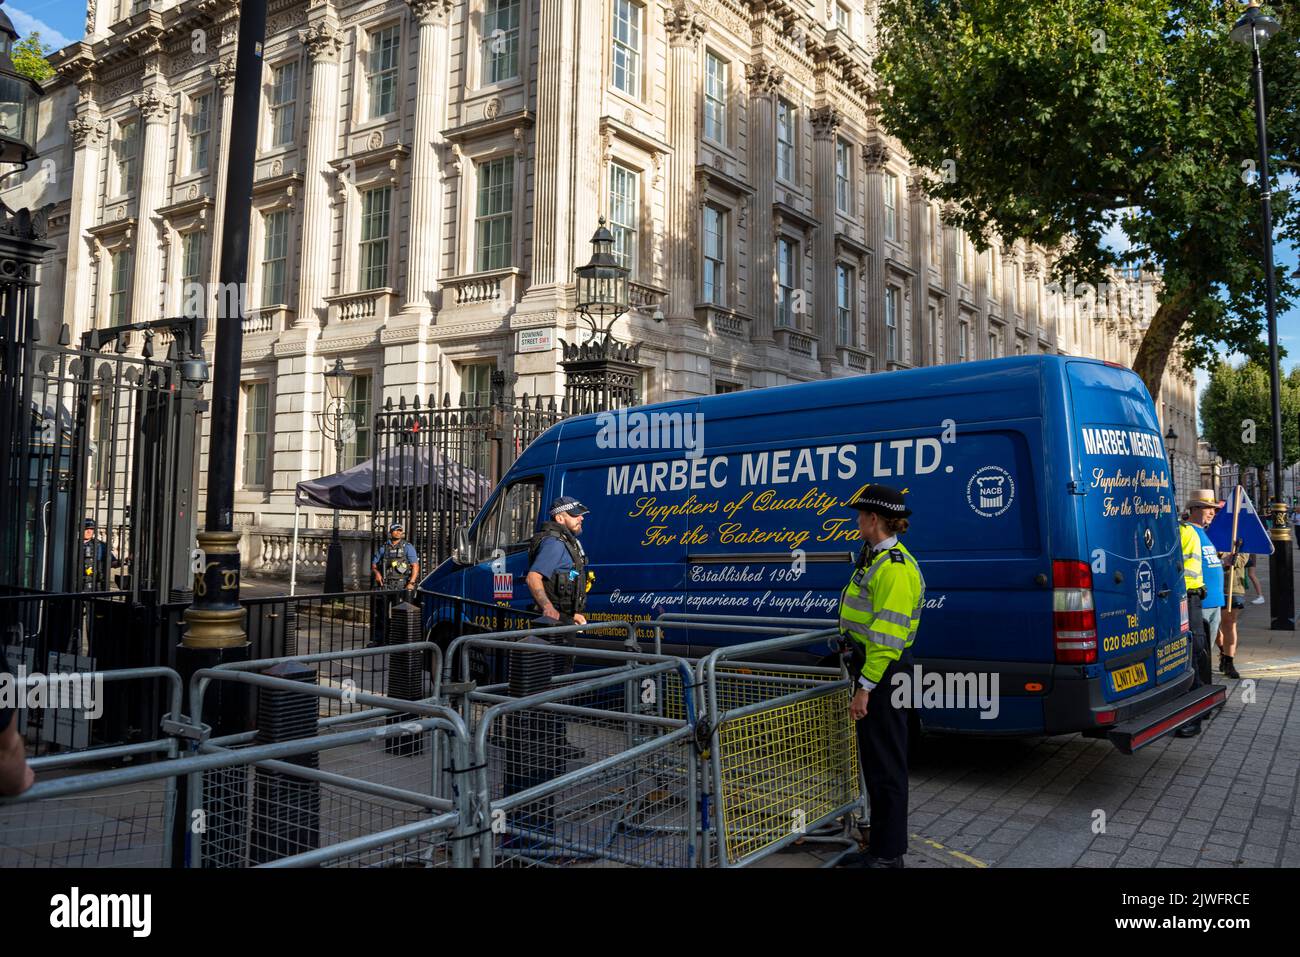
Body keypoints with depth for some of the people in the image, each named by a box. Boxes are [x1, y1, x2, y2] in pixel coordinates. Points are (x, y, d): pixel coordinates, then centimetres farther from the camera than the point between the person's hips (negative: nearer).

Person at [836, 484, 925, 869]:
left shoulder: (895, 568, -20)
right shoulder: (875, 558, 12)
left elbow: (888, 638, -24)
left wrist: (865, 687, -23)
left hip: (884, 673, -11)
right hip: (871, 666, 11)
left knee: (885, 764, 0)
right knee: (874, 760, 18)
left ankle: (889, 855, 11)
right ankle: (882, 845, 30)